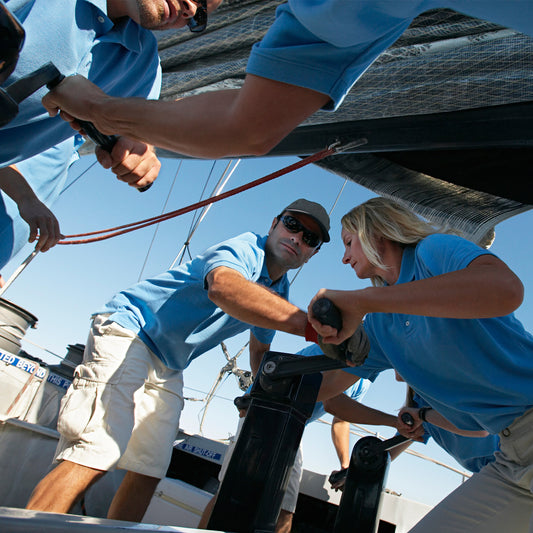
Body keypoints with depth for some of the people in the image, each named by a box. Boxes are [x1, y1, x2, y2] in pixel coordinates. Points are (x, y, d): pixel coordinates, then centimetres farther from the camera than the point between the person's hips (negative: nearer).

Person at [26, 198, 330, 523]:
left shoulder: (279, 293, 9)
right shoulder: (244, 249, -20)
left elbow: (260, 351, 23)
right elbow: (223, 287, -46)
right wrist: (309, 324, -54)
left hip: (168, 370, 9)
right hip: (128, 330, -9)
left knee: (149, 471, 6)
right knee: (94, 456, -22)